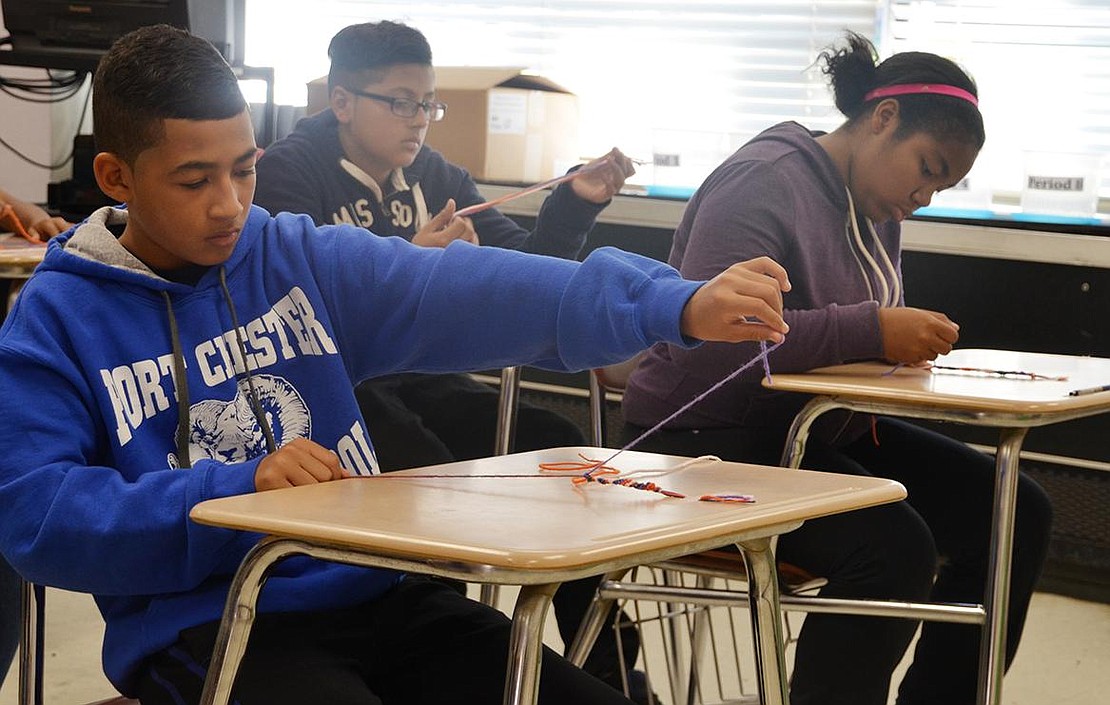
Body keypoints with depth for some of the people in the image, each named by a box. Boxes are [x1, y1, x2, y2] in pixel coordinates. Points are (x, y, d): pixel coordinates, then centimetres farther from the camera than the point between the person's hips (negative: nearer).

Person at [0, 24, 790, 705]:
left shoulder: (302, 260, 6)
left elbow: (468, 291, -7)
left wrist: (677, 305, -21)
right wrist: (238, 488, -21)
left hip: (371, 594, 4)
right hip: (202, 625, -3)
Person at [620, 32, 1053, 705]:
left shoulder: (876, 208, 11)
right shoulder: (764, 180, -16)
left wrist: (907, 339, -3)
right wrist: (873, 331, -29)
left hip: (817, 432, 9)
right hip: (706, 438, -9)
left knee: (1017, 511, -4)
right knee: (895, 546, -32)